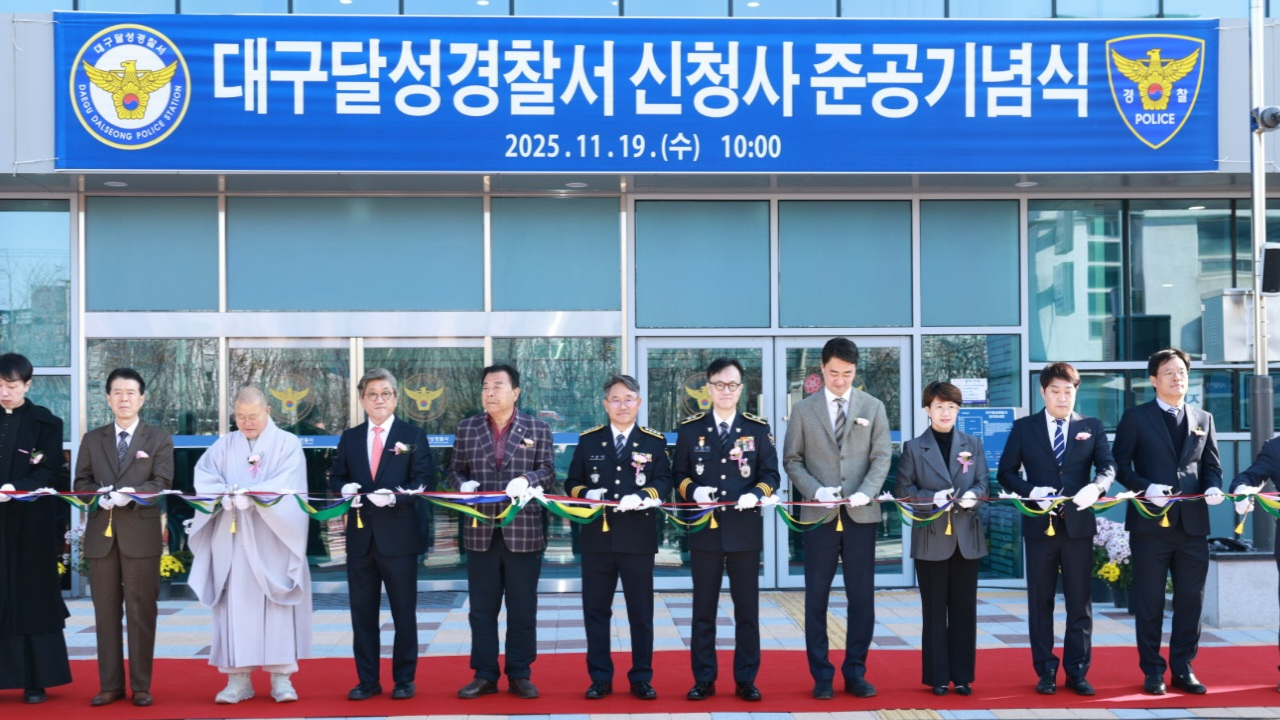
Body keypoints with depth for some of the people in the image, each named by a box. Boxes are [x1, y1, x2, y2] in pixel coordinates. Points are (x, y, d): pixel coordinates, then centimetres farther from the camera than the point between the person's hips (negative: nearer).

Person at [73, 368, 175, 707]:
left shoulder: (159, 439, 6)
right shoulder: (92, 439, 14)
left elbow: (162, 483, -4)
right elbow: (81, 482, 9)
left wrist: (130, 493, -20)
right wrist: (99, 495, -12)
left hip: (141, 533, -3)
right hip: (101, 534, 3)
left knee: (141, 611, 0)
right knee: (106, 612, 5)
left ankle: (141, 686, 5)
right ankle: (110, 684, 11)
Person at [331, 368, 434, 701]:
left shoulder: (413, 435, 2)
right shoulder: (350, 438, 12)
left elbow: (424, 480, -6)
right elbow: (336, 477, 13)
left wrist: (396, 496, -22)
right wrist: (344, 488, -10)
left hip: (399, 534, -3)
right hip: (360, 535, 3)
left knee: (403, 611, 4)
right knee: (362, 611, 7)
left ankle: (404, 680, 13)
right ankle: (367, 680, 15)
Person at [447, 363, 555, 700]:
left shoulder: (538, 429, 3)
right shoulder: (467, 428, 8)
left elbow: (548, 471, 1)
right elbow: (455, 471, 10)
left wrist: (527, 479, -18)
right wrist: (463, 484, -11)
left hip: (523, 531, -1)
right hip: (481, 531, 2)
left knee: (522, 609, 5)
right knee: (482, 608, 6)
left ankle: (520, 675, 14)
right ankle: (484, 675, 15)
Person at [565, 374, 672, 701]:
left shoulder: (654, 441, 5)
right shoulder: (588, 441, 9)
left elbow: (664, 482, -2)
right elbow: (572, 483, 7)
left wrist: (642, 497, -21)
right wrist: (587, 494, -14)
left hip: (638, 539, -1)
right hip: (597, 538, 1)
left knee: (641, 611, 4)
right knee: (596, 610, 6)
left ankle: (641, 678, 13)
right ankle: (600, 678, 15)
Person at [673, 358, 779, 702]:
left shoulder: (758, 428, 4)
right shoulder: (690, 428, 5)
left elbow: (770, 474, 3)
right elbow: (679, 474, 7)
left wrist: (756, 494, -16)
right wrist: (693, 491, -13)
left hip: (745, 529, 0)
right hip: (705, 529, 0)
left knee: (747, 608, 5)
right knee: (703, 609, 6)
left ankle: (746, 680, 13)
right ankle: (704, 679, 13)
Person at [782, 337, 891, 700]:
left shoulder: (873, 407, 8)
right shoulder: (804, 410, 6)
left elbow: (882, 456, 2)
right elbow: (792, 460, 5)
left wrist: (866, 492, -15)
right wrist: (817, 490, -12)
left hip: (861, 515, 1)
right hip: (819, 515, 0)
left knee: (862, 596, 3)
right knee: (816, 598, 3)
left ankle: (855, 672, 13)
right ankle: (821, 675, 10)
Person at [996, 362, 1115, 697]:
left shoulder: (1092, 427, 7)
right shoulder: (1024, 427, 5)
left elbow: (1107, 466, -3)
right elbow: (1006, 472, 3)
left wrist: (1095, 487, -25)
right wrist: (1031, 491, -15)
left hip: (1078, 523, 0)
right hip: (1039, 524, 0)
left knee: (1080, 601, 3)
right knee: (1040, 601, 5)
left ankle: (1077, 672, 10)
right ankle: (1045, 671, 14)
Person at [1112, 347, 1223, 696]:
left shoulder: (1203, 419, 13)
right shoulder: (1136, 417, 2)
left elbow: (1212, 465, 14)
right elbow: (1120, 465, 0)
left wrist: (1213, 487, -8)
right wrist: (1146, 488, -17)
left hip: (1193, 523, 3)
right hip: (1151, 522, -3)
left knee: (1190, 600, 6)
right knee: (1149, 601, 3)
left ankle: (1183, 669, 16)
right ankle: (1152, 671, 11)